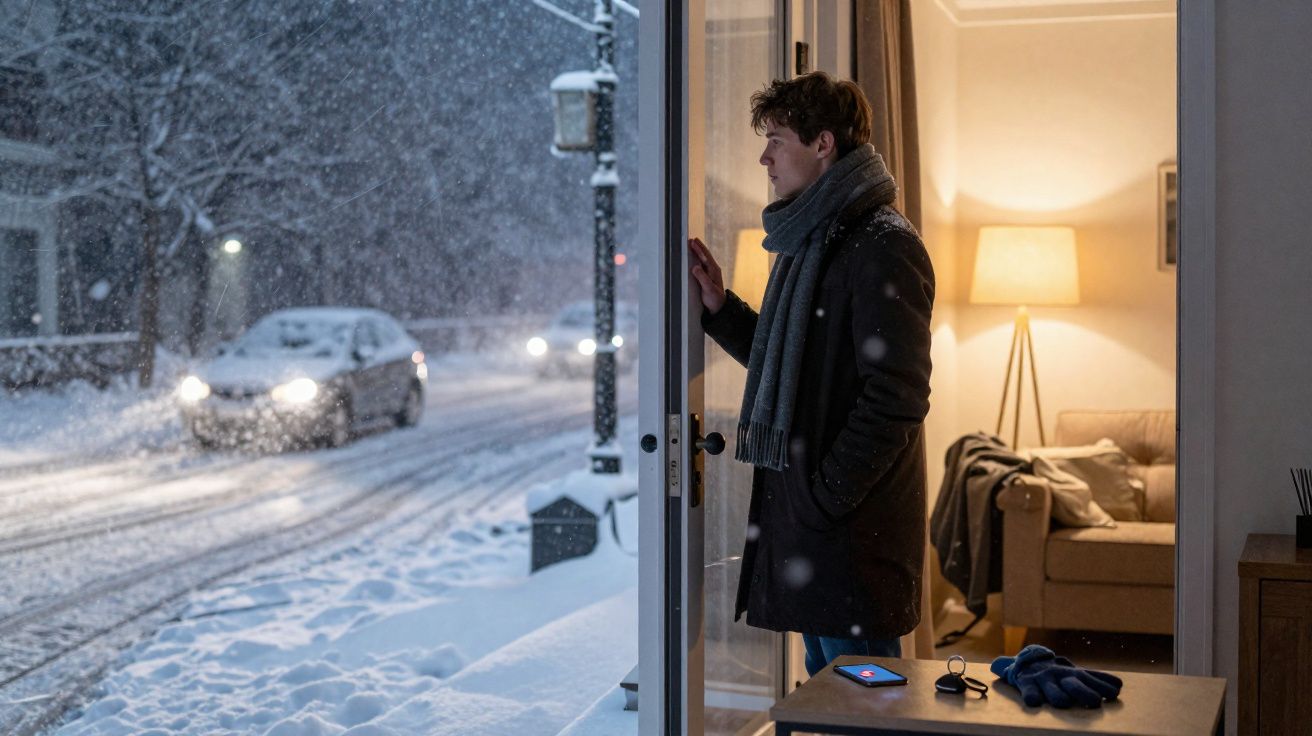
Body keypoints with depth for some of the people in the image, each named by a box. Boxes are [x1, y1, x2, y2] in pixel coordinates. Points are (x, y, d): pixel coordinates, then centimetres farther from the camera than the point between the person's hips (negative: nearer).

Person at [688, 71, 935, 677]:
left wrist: (824, 495, -19)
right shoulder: (809, 241, 17)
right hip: (801, 512, 9)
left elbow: (896, 397, -19)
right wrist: (718, 306, 11)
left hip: (854, 527, -9)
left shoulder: (883, 246, -14)